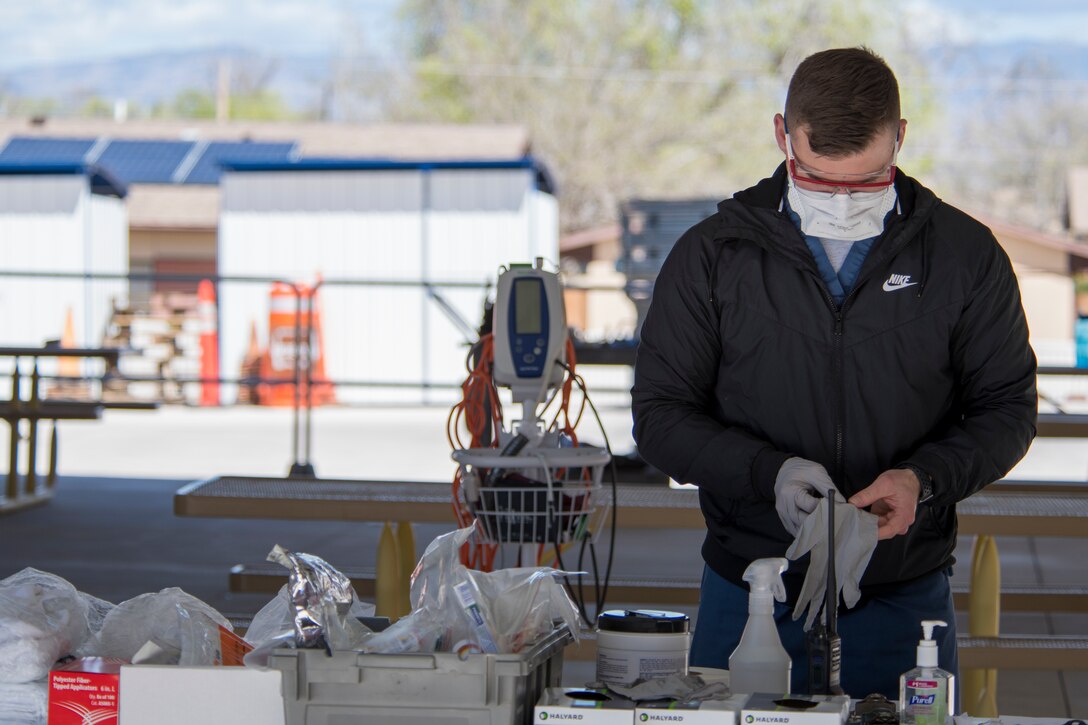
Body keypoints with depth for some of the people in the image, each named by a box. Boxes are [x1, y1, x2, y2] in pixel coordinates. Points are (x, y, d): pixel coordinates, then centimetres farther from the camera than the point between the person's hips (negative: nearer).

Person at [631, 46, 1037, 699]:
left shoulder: (965, 254, -2)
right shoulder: (711, 255, -3)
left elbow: (1007, 406, 3)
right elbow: (660, 414, -1)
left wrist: (924, 479, -16)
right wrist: (769, 473, -18)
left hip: (905, 594, 0)